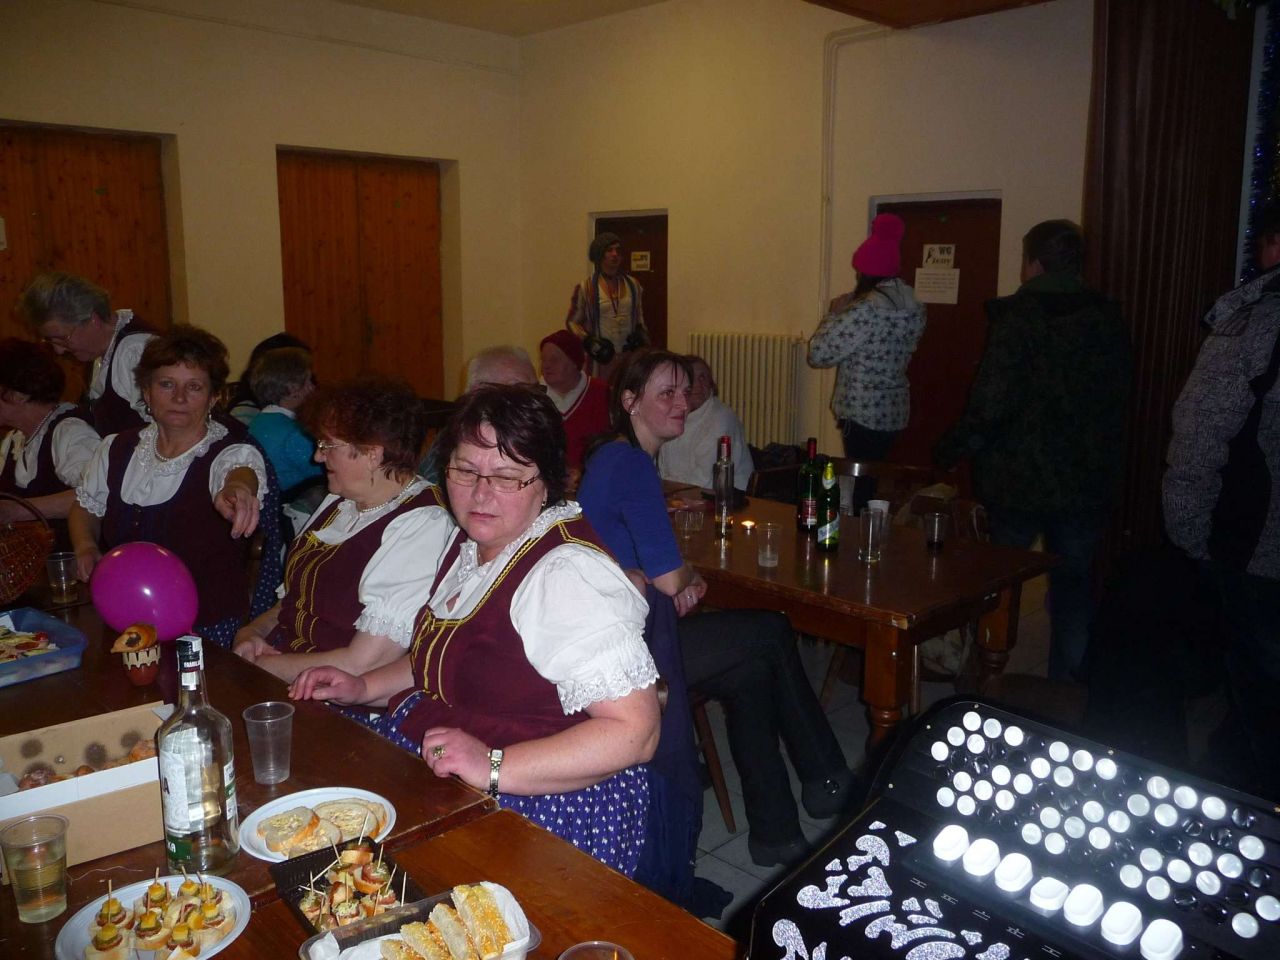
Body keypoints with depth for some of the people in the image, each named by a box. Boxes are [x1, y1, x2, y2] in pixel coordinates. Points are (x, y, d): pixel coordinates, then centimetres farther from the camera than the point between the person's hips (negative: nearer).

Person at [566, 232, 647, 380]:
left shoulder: (633, 285, 12)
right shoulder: (586, 288, 1)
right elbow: (571, 322, 6)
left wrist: (641, 334, 8)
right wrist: (588, 341, -7)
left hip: (629, 357, 3)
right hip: (601, 358, -3)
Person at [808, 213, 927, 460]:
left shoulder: (866, 309, -19)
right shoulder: (914, 307, 6)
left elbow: (819, 355, -17)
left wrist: (834, 313, -3)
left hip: (863, 413, -8)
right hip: (894, 411, 8)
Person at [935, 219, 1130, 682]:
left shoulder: (1018, 318, -15)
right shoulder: (1108, 320, 0)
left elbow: (992, 402, -20)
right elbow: (1118, 400, 5)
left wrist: (952, 449, -7)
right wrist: (1103, 464, 17)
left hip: (1018, 481, -3)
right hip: (1087, 483, 4)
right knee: (1074, 583, 16)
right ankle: (1068, 682, 22)